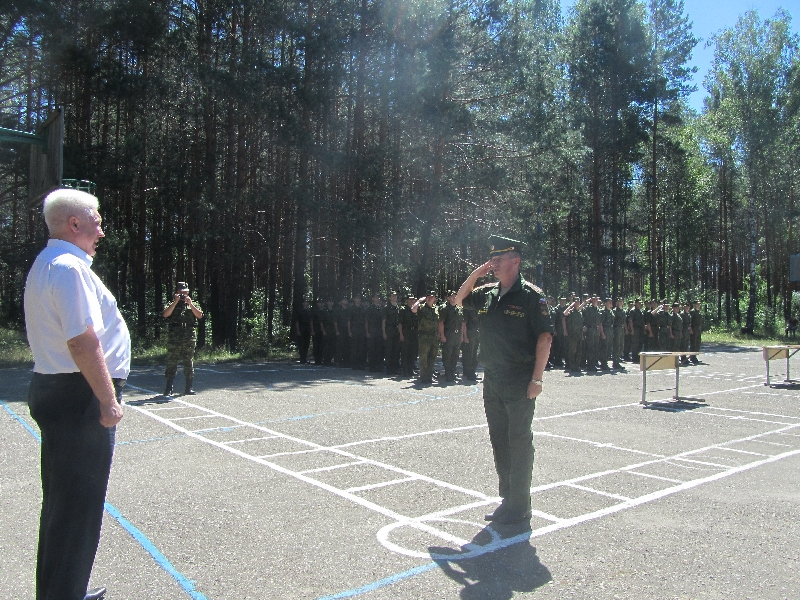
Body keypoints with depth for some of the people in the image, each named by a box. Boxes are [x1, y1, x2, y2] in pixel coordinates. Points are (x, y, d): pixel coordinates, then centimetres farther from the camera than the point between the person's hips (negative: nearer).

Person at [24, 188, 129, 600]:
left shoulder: (45, 265, 17)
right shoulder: (70, 267, -18)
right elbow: (83, 341, -25)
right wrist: (108, 399, -20)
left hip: (53, 391, 11)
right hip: (79, 397, -11)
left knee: (62, 501, 21)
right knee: (78, 504, -1)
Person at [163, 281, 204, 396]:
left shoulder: (192, 304, 14)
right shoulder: (171, 304, 10)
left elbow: (199, 315, -2)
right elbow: (166, 314, -10)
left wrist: (190, 304, -8)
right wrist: (175, 302, -12)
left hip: (189, 339, 2)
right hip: (174, 338, -2)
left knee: (189, 364, 5)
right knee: (171, 363, -1)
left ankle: (188, 388, 12)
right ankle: (168, 389, 5)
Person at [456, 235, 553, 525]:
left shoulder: (531, 295, -10)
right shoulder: (488, 294, 9)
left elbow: (545, 337, -13)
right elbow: (459, 299, 24)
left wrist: (536, 379, -17)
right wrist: (475, 275, 7)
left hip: (519, 381, -7)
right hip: (492, 379, 7)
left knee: (519, 441, 1)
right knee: (499, 441, 13)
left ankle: (520, 505, 13)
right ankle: (507, 499, 26)